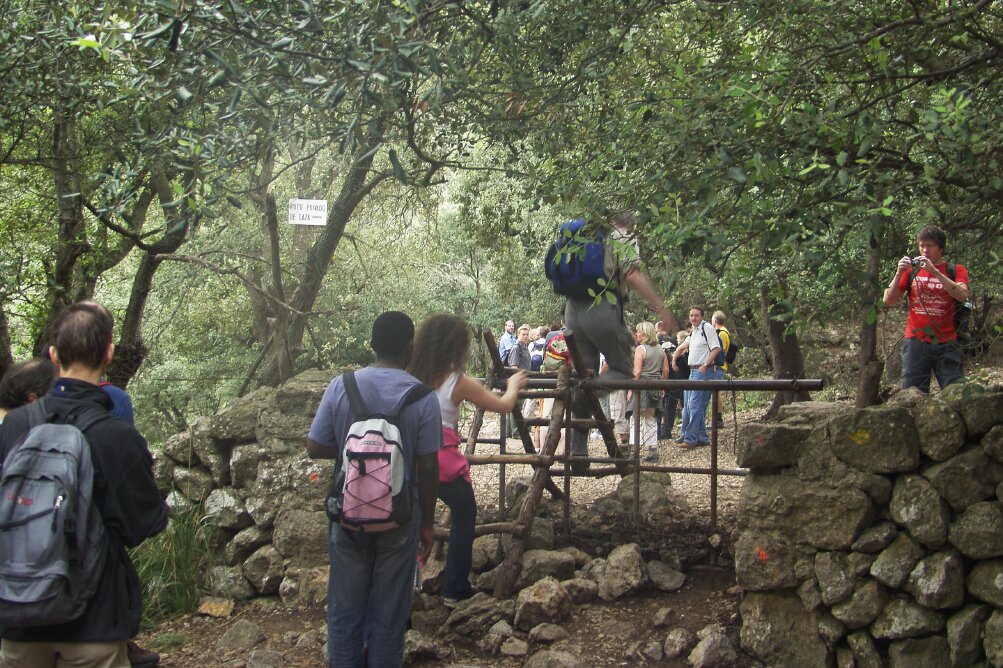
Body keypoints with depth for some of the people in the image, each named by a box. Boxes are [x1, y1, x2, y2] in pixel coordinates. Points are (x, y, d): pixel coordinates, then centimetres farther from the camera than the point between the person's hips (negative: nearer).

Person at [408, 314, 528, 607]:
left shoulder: (410, 377, 4)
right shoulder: (458, 383, -6)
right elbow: (504, 405, 4)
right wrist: (514, 385, 27)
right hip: (443, 461, -4)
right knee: (465, 516, 15)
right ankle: (455, 590, 18)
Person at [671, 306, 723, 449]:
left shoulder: (707, 328, -9)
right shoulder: (693, 331, 19)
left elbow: (716, 348, -16)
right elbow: (682, 347, 33)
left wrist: (705, 365, -21)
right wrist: (674, 359, 21)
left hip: (703, 372, -10)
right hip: (693, 371, 10)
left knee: (695, 405, -12)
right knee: (688, 406, 10)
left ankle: (690, 439, -11)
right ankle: (702, 438, 16)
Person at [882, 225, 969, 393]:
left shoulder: (956, 270, 7)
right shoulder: (911, 269, 11)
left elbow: (962, 295, -14)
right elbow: (888, 301, 6)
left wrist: (934, 271, -19)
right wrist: (899, 273, -8)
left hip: (946, 343, -1)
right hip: (916, 341, 1)